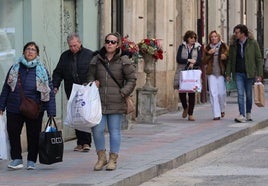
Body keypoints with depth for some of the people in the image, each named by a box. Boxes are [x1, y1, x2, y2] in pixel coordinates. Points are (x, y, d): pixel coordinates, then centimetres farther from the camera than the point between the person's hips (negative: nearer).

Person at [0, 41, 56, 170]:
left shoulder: (42, 71, 3)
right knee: (13, 133, 1)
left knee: (33, 135, 4)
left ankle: (32, 161, 17)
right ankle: (16, 159, 15)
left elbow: (49, 92, 1)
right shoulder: (15, 68, 7)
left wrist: (51, 113, -5)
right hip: (14, 109, 1)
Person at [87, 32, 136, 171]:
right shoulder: (97, 60, 8)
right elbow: (91, 76, 19)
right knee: (97, 129, -2)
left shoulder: (123, 61, 0)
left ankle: (113, 159, 14)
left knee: (114, 131, 4)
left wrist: (123, 93, -7)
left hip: (116, 103, -2)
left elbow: (132, 79, 3)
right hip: (99, 102, 2)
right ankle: (101, 157, 14)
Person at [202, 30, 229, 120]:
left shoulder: (224, 47, 4)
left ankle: (222, 110, 26)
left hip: (221, 73, -1)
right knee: (213, 93, -6)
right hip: (211, 73, 1)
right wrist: (208, 54, -7)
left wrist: (225, 57, -14)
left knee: (221, 93, -2)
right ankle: (216, 114, -4)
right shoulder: (207, 48, 10)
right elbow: (203, 62, 7)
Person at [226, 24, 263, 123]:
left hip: (249, 73, -2)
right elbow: (230, 60, 12)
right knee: (240, 94, -8)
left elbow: (259, 59, -1)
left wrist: (259, 74, -7)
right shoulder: (233, 45, 6)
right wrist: (228, 73, 5)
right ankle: (242, 115, -13)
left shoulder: (253, 43, -3)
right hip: (238, 73, 2)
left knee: (249, 94, 8)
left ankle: (248, 114, 23)